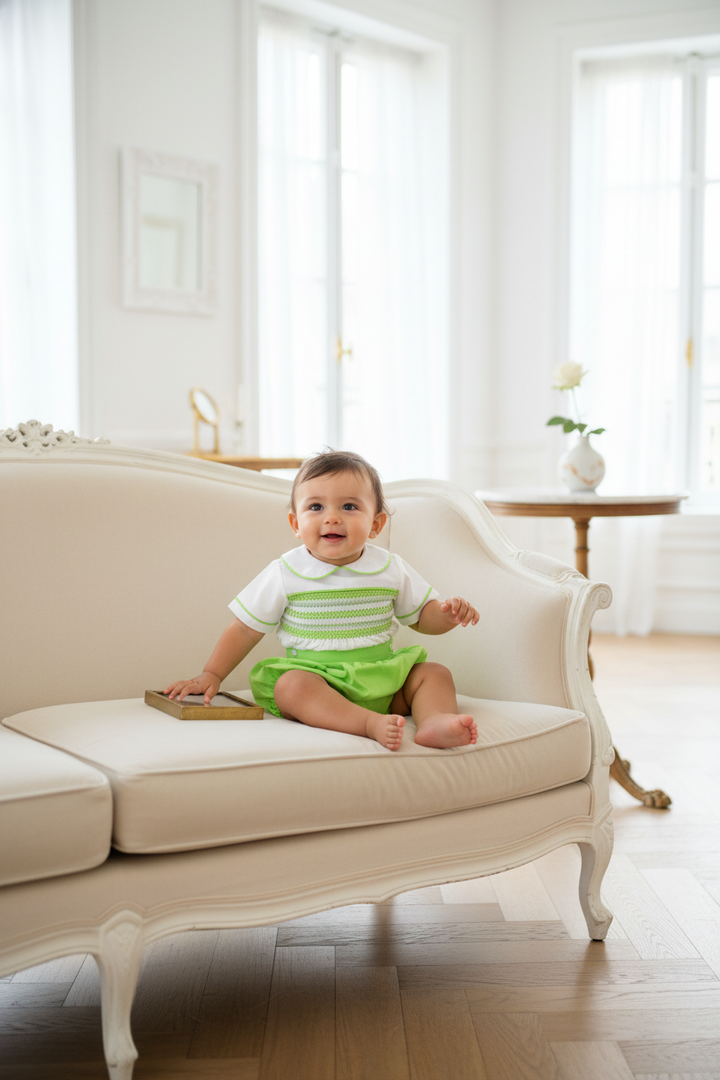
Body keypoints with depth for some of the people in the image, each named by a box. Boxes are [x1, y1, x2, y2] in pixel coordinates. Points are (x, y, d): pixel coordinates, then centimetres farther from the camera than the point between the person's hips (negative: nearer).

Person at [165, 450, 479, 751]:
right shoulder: (285, 574, -2)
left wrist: (448, 613, -7)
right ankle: (372, 724, -47)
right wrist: (211, 676, 1)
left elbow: (423, 616, 15)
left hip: (382, 679, 3)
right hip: (314, 675, -3)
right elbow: (245, 629, 6)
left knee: (434, 673, -14)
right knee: (290, 685, -33)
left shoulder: (391, 569, 4)